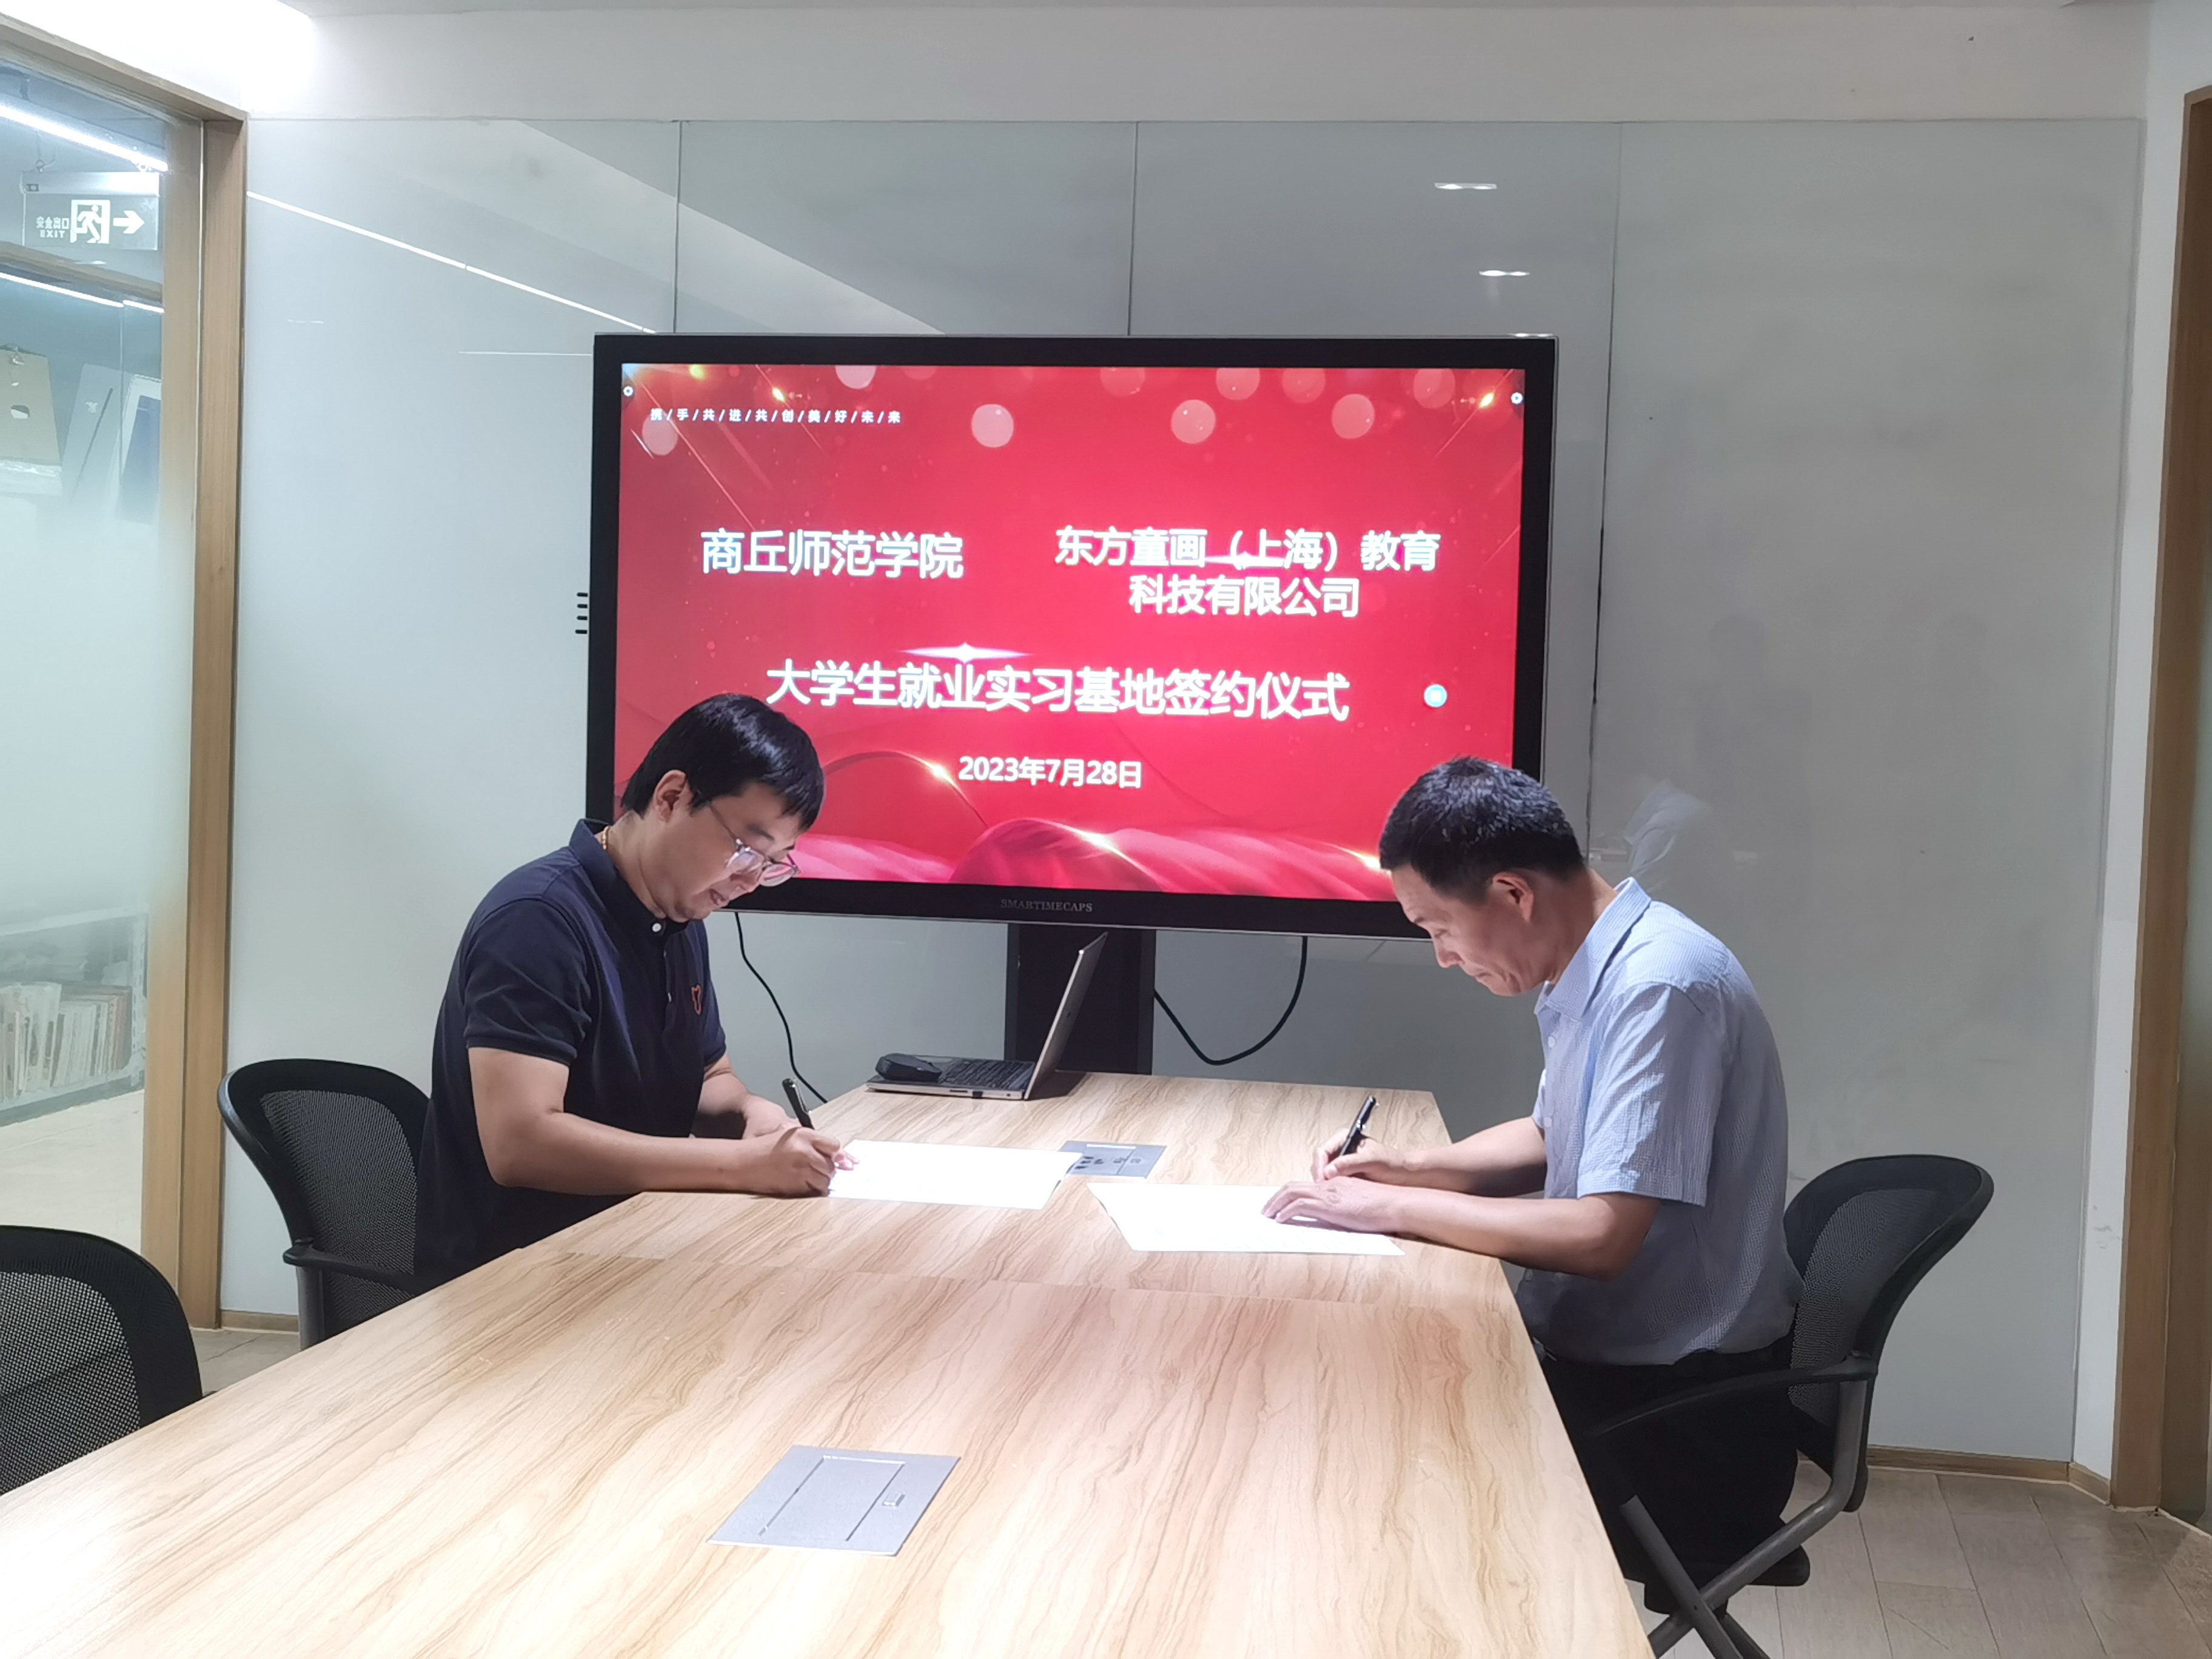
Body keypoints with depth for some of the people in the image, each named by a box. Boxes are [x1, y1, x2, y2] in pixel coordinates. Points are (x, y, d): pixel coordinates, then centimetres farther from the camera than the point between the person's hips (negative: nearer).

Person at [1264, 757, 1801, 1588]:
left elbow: (1602, 1237, -27)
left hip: (1682, 1416, -8)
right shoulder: (1587, 971, 5)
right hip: (1601, 1353, 8)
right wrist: (1406, 1167, 4)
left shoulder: (1660, 988, -24)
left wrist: (1391, 1210, -19)